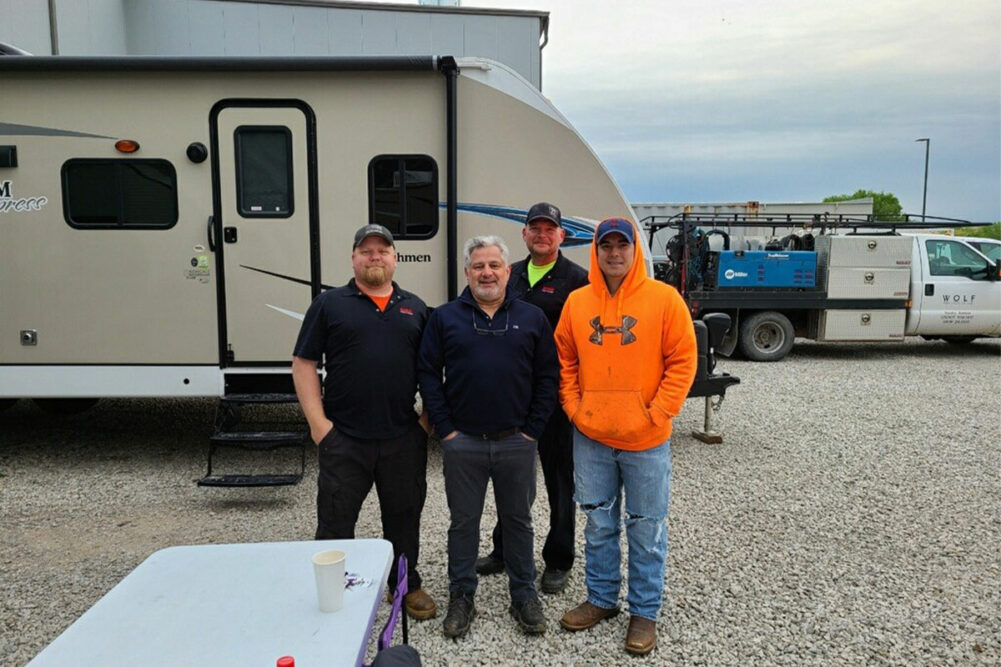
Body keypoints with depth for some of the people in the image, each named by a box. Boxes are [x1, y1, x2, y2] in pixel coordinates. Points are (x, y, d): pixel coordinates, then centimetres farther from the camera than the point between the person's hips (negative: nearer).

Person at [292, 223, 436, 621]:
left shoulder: (415, 308, 10)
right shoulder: (329, 305, 2)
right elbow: (304, 364, -1)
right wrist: (317, 422, -8)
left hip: (404, 438, 3)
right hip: (344, 439, -2)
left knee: (404, 515, 16)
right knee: (335, 521, 8)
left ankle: (407, 585, 34)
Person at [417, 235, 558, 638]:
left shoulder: (532, 318, 3)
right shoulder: (445, 317, 2)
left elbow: (547, 377, 3)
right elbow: (428, 374, 1)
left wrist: (533, 429, -3)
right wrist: (445, 428, -5)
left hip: (517, 442, 1)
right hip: (462, 442, 0)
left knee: (518, 521, 13)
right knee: (463, 522, 12)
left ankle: (524, 596, 30)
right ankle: (461, 597, 28)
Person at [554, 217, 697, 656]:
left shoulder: (664, 299, -7)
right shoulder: (577, 302, 3)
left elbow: (682, 362, -7)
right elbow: (565, 361, 10)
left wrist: (658, 413, -12)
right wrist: (574, 407, 0)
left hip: (646, 440, -3)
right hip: (591, 438, 3)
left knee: (646, 531, 9)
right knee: (599, 525, 16)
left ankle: (644, 612, 26)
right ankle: (601, 599, 34)